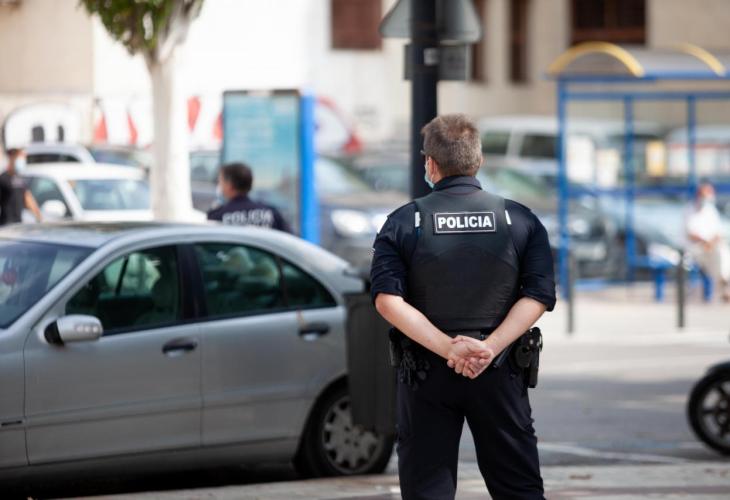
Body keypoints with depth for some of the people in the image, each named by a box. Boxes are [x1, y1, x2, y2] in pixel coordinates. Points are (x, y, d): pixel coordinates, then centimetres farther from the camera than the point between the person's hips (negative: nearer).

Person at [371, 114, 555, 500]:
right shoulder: (520, 219, 2)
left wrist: (447, 347, -17)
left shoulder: (404, 222, -1)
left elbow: (388, 300, -12)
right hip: (498, 371, 1)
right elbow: (538, 295, -8)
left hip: (426, 374, -1)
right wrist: (490, 347, -15)